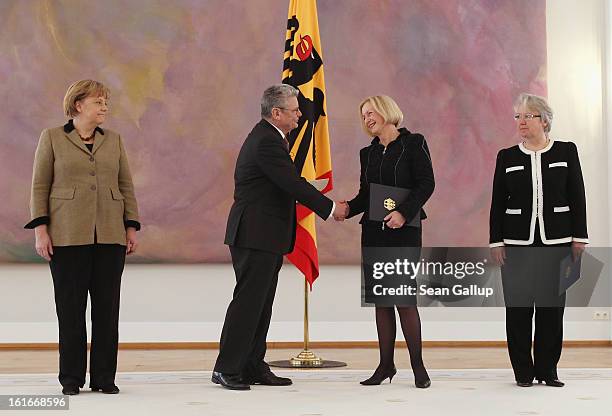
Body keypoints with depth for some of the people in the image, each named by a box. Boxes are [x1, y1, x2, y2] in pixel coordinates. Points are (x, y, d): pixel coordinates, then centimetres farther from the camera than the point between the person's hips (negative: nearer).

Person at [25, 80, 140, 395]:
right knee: (70, 307, 1)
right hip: (67, 237, -3)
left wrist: (131, 228, 4)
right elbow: (40, 186, 1)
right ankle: (71, 378, 10)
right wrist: (40, 229, -7)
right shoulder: (52, 138, 3)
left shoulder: (114, 141, 12)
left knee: (107, 307, 3)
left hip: (110, 237, 3)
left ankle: (104, 377, 10)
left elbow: (126, 187, 12)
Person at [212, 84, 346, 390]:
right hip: (256, 236, -11)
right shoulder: (266, 142, -17)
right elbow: (294, 184, -20)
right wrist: (330, 207, -12)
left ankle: (253, 366, 17)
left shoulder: (268, 137, 16)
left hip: (264, 237, 11)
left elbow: (289, 183, 19)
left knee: (260, 304, 12)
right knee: (247, 301, -7)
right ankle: (226, 369, -2)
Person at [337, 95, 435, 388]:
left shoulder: (413, 143, -1)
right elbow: (365, 195, 14)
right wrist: (348, 209, -6)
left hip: (404, 231, -6)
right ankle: (386, 365, 11)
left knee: (405, 298, -9)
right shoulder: (368, 153, 15)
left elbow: (426, 183, -8)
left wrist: (403, 212, -20)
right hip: (373, 233, 6)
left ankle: (418, 365, 1)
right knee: (381, 299, 6)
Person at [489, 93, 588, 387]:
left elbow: (577, 197, 4)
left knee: (552, 307, 2)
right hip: (517, 244, 1)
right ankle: (523, 371, 10)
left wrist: (579, 238, -1)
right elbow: (498, 203, 6)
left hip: (557, 242, -1)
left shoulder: (566, 151, 4)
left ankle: (547, 369, 11)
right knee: (518, 307, 1)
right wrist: (496, 242, 0)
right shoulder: (507, 157, 6)